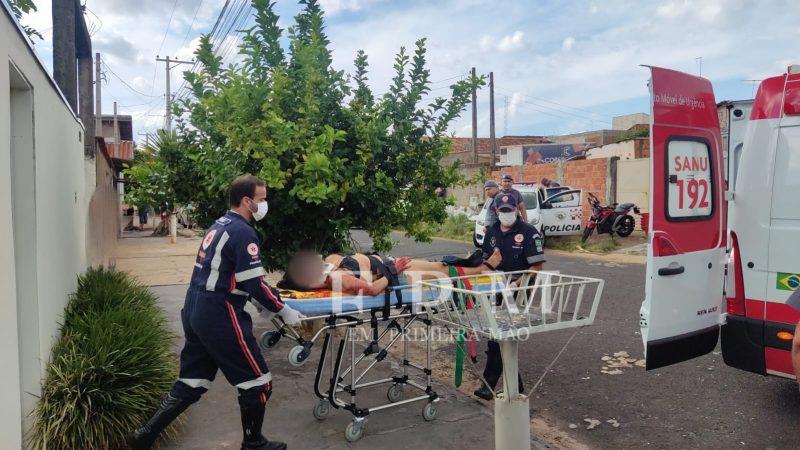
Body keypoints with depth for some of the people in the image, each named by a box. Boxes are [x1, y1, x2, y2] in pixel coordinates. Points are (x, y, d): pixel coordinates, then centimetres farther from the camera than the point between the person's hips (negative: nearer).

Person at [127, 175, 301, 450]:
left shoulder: (219, 225, 14)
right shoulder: (243, 233, -16)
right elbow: (254, 285, -19)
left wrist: (273, 293, 20)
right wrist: (284, 311, -8)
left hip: (196, 312, 9)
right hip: (220, 317, -9)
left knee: (190, 384, 19)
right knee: (257, 382, 5)